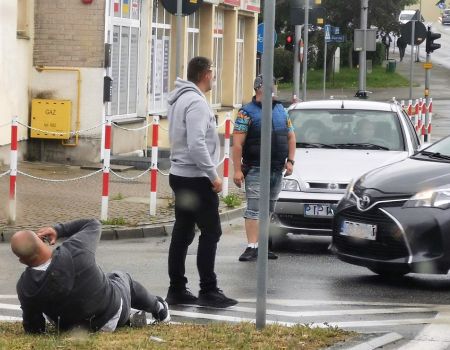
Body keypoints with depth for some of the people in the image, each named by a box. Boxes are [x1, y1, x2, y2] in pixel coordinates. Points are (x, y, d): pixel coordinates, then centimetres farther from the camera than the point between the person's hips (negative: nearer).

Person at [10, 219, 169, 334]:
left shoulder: (25, 287, -30)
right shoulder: (75, 251, -35)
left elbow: (33, 329, -14)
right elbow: (93, 224, -11)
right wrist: (58, 229, -10)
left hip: (71, 328, 1)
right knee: (121, 277, 32)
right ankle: (158, 309, 57)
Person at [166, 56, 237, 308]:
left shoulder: (180, 99, 15)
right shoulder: (196, 102, -17)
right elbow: (197, 144, -25)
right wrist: (213, 175, -18)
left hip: (180, 175, 10)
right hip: (196, 178, -10)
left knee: (182, 234, 10)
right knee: (210, 232, -5)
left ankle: (177, 290, 12)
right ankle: (208, 291, -5)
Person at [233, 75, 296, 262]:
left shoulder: (281, 111, 14)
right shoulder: (247, 113, -5)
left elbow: (291, 136, 20)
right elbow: (237, 143, -10)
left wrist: (290, 160, 7)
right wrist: (237, 170, -16)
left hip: (277, 170, 6)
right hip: (256, 169, -6)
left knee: (268, 211, 11)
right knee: (254, 210, -11)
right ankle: (252, 247, -14)